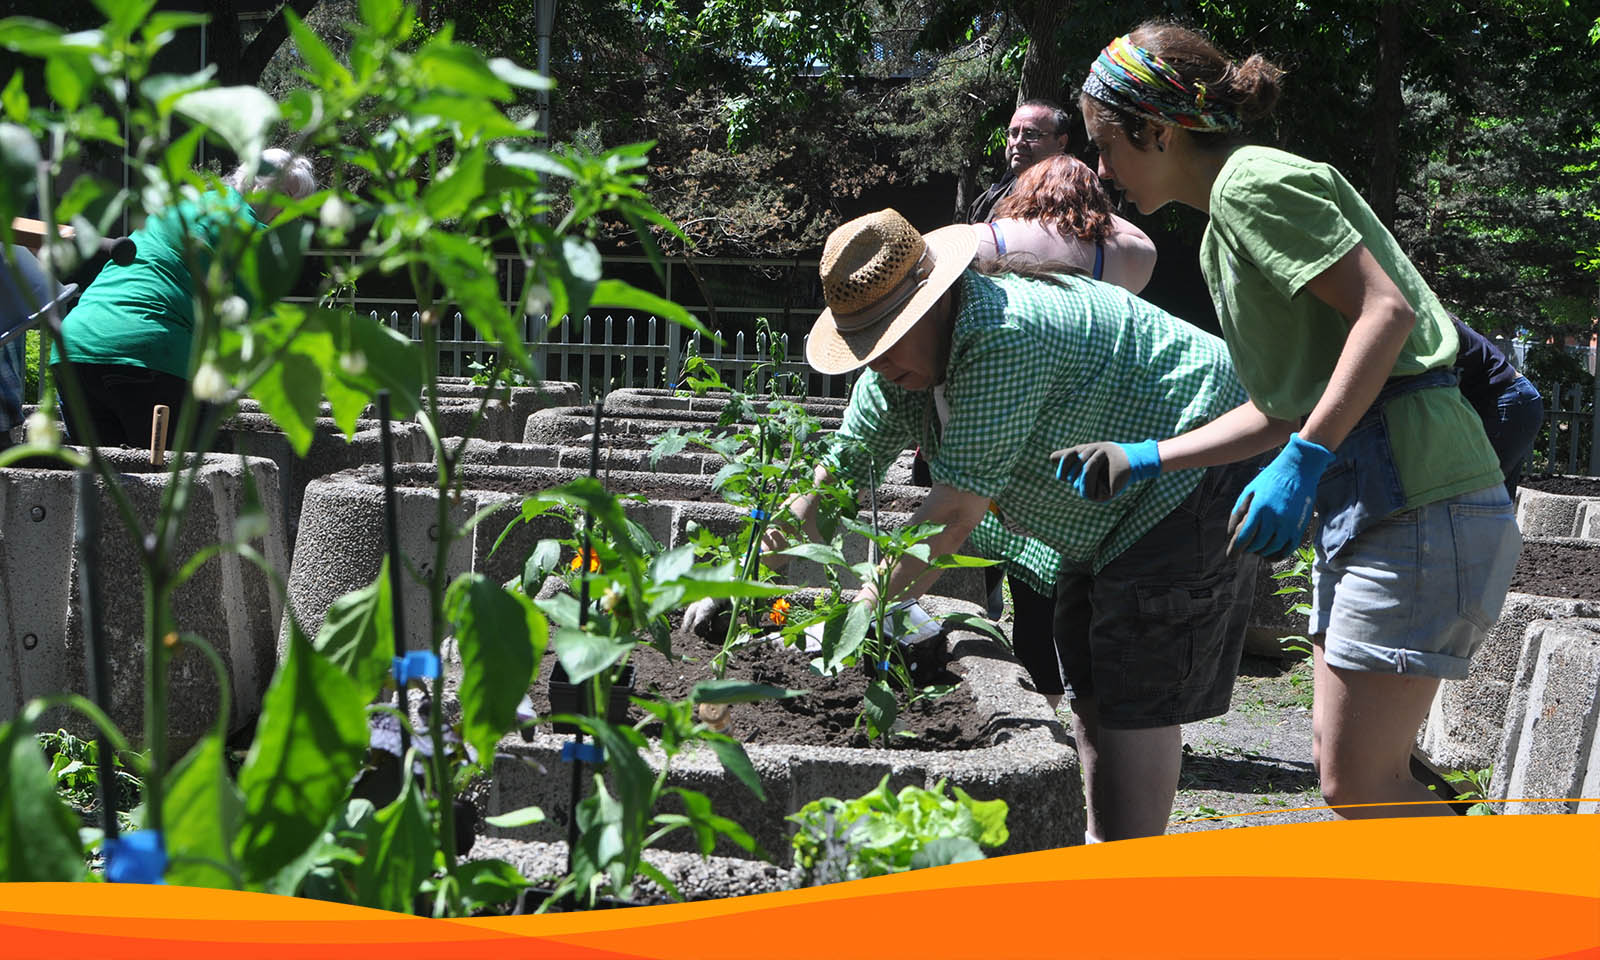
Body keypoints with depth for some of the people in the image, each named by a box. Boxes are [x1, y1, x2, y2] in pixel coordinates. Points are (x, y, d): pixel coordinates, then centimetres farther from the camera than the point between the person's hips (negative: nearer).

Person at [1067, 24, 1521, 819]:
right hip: (1369, 500, 10)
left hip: (1418, 505, -10)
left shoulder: (1251, 181, -9)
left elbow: (1386, 309, -20)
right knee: (1343, 761, 14)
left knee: (1357, 782, -6)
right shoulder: (1224, 224, 20)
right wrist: (1141, 458, 14)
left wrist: (1303, 462, -23)